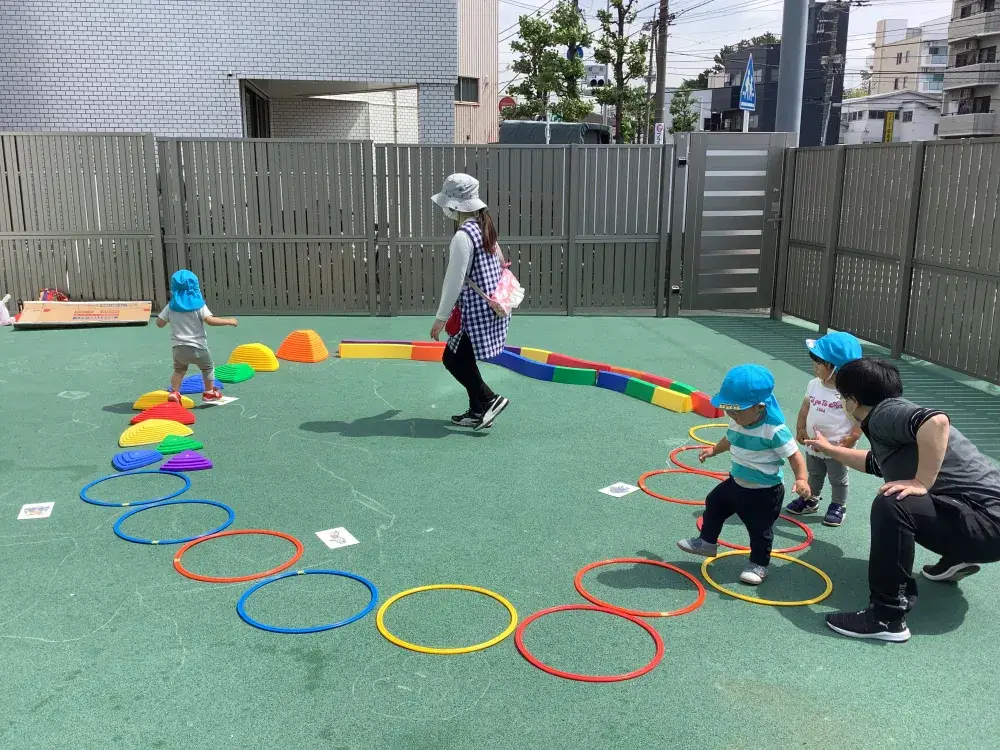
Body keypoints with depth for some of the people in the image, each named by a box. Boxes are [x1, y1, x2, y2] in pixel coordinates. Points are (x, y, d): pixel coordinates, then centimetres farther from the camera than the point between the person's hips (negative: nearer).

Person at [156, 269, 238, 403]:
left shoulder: (171, 307, 1)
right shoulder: (198, 305, -10)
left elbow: (159, 323, 3)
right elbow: (210, 320, -22)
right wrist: (229, 321, -13)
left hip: (178, 347, 3)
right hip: (197, 346, -3)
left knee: (179, 370, 24)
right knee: (208, 368, 20)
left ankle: (174, 392, 10)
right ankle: (209, 392, 28)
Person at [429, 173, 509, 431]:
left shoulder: (463, 236, -19)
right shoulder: (485, 227, 9)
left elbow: (454, 281, -18)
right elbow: (500, 263, 18)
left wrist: (441, 318, -11)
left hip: (476, 311, -9)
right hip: (490, 307, 9)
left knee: (453, 359, 0)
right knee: (462, 358, 15)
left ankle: (489, 400, 1)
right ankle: (479, 411, 20)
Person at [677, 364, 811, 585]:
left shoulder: (775, 431, -29)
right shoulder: (737, 422, -6)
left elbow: (794, 455, -24)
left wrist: (801, 479, -37)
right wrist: (714, 450, 29)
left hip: (764, 492, -8)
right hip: (737, 483, 8)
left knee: (760, 529, 6)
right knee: (713, 504, 20)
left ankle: (759, 564, 28)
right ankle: (707, 542, 39)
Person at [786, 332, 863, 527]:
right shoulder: (814, 385, -5)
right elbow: (805, 407, 6)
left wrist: (852, 438, -20)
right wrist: (800, 429, 3)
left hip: (837, 447, -6)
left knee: (838, 479, 14)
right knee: (814, 474, 25)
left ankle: (838, 506, 31)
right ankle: (810, 500, 42)